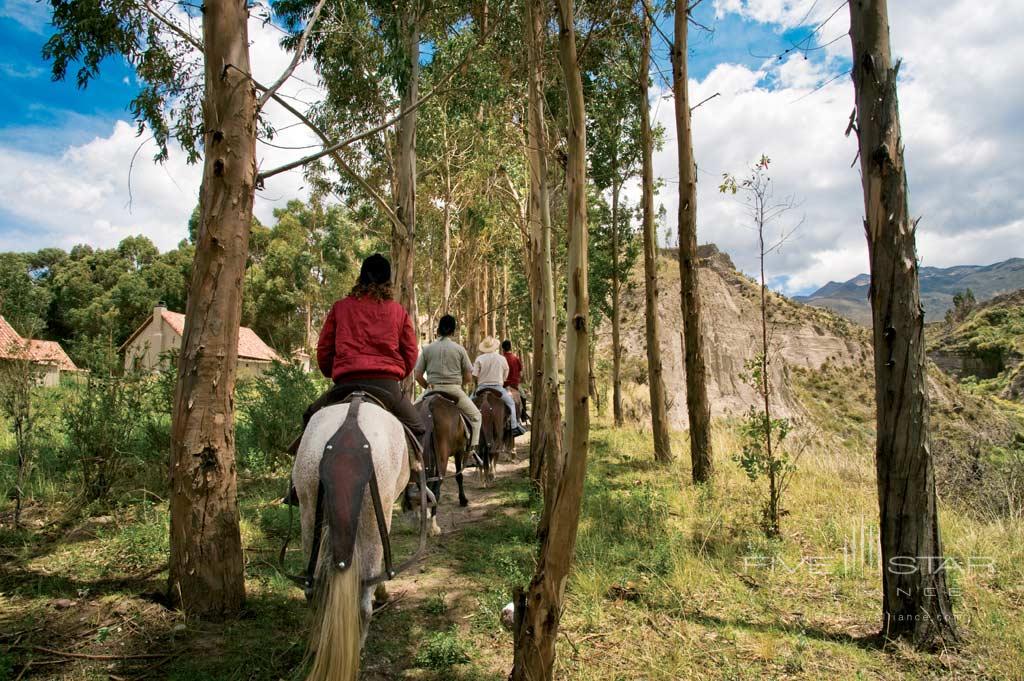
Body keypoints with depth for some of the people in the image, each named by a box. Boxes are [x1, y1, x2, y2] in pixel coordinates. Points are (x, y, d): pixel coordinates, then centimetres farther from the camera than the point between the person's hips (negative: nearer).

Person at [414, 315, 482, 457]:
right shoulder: (459, 349, -1)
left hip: (432, 389, 2)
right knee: (475, 416, 17)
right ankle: (473, 448, 8)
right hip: (454, 390, -1)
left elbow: (418, 376, 1)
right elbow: (468, 377, 1)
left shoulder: (427, 349, 2)